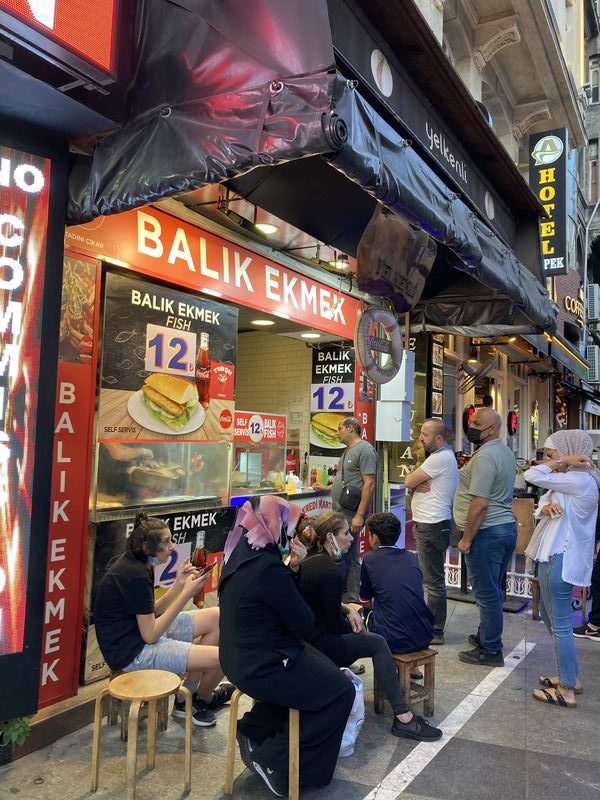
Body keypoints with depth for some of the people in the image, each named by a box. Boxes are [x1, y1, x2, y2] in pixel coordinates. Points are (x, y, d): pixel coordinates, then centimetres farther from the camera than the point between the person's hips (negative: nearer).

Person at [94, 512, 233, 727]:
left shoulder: (135, 564, 5)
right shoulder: (135, 576, -24)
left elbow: (150, 614, 7)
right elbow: (150, 635, -22)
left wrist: (179, 584, -3)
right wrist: (187, 593, -22)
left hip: (141, 634, 10)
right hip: (132, 652, -10)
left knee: (217, 617, 8)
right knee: (223, 657, -18)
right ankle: (202, 699, 19)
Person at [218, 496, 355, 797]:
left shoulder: (241, 553, 0)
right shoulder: (268, 567, -29)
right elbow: (303, 622, -18)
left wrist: (291, 567, -4)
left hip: (241, 656, 9)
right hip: (261, 667, -9)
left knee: (321, 668, 24)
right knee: (341, 691, 3)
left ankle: (254, 730, 24)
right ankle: (274, 761, 8)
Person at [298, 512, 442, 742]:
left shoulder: (310, 558, 5)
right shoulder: (329, 571, -23)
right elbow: (333, 624, -15)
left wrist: (347, 609, 5)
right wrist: (353, 620, 5)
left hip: (303, 635, 10)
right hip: (317, 644, -9)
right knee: (377, 643, 0)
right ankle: (403, 718, 2)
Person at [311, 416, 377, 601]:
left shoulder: (364, 449, -11)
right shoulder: (348, 451, 19)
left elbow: (369, 483, -18)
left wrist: (360, 515, -22)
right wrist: (326, 488, 25)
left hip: (351, 515, -9)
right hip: (341, 513, 9)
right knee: (349, 557, 13)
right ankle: (351, 598, 21)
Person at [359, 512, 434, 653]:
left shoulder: (369, 559, -1)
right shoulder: (412, 557, 9)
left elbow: (365, 603, 12)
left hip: (394, 641, -4)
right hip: (424, 638, 4)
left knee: (367, 616, 24)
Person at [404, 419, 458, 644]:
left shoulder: (440, 458, -18)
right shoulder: (443, 456, 16)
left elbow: (408, 481, -16)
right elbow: (412, 484, 12)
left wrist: (415, 482, 4)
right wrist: (418, 485, -9)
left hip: (432, 526, -11)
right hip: (428, 524, 11)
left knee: (434, 580, -3)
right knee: (431, 578, 17)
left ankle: (436, 632, 6)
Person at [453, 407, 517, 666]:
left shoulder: (485, 456, -20)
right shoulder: (505, 452, 12)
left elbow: (479, 503, -23)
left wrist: (466, 539, -17)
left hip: (487, 531, -10)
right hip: (507, 526, 10)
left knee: (486, 594, 0)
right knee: (492, 591, 19)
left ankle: (490, 651, 11)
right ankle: (487, 637, 33)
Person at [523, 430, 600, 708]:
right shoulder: (569, 479, 13)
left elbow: (532, 475, -22)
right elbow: (544, 501, 9)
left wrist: (561, 461, -11)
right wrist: (546, 507, -14)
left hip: (561, 559, -10)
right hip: (554, 555, 10)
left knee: (560, 624, 1)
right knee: (550, 617, 20)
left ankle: (567, 690, 13)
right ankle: (571, 676, 33)